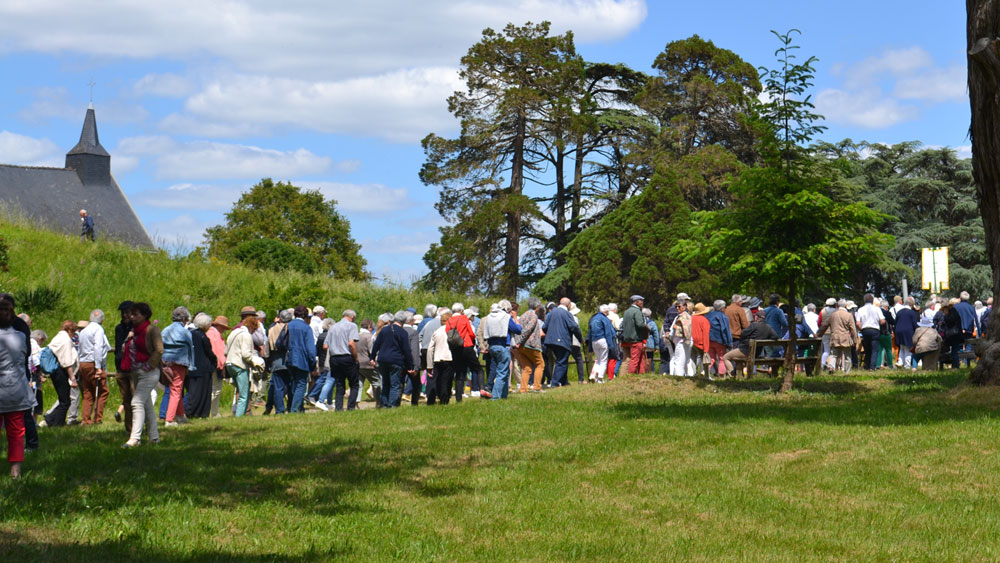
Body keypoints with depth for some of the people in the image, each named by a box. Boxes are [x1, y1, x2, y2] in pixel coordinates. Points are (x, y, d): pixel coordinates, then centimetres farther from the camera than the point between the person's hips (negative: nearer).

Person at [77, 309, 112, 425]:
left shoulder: (83, 331, 21)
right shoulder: (98, 329, -5)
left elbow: (81, 349, 17)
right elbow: (98, 348, -16)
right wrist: (98, 367, -19)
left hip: (82, 363, 8)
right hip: (93, 364, -8)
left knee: (87, 394, 8)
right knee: (103, 391, -3)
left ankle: (86, 419, 4)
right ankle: (98, 418, -8)